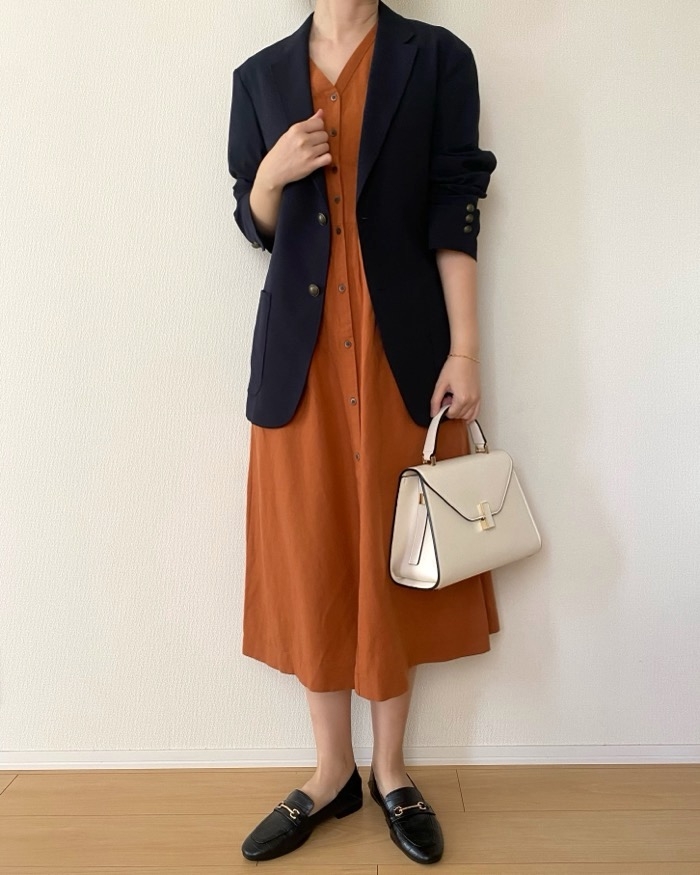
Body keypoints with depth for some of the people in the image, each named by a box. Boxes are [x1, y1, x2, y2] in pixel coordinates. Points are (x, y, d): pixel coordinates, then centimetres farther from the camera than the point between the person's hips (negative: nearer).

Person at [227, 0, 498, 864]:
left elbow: (454, 213, -1)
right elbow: (255, 226, 14)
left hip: (400, 346, -2)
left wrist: (464, 348, -8)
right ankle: (333, 771, 23)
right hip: (299, 350, 3)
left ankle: (390, 771, 24)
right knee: (310, 557, 5)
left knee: (390, 556, 5)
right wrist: (271, 174, -7)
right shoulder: (260, 76, 13)